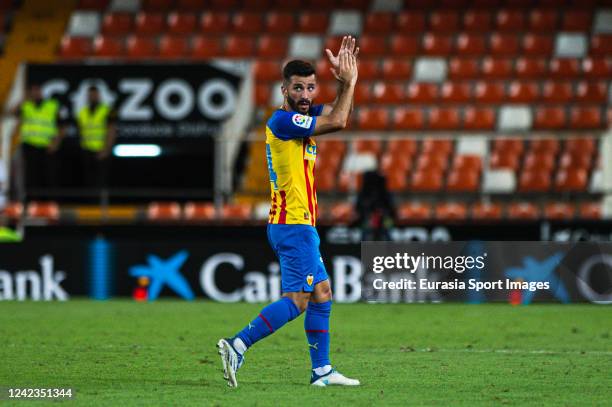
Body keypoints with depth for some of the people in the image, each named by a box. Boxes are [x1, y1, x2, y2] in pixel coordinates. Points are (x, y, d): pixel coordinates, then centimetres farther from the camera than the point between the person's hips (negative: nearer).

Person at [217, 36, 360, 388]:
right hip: (294, 224, -10)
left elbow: (336, 113, 19)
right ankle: (238, 345, -16)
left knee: (322, 293, 12)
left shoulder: (299, 117, 13)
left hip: (300, 224, 10)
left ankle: (322, 370, 14)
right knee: (296, 300, -13)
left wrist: (347, 79, 4)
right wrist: (349, 80, -7)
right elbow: (338, 122, -19)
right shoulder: (283, 120, -16)